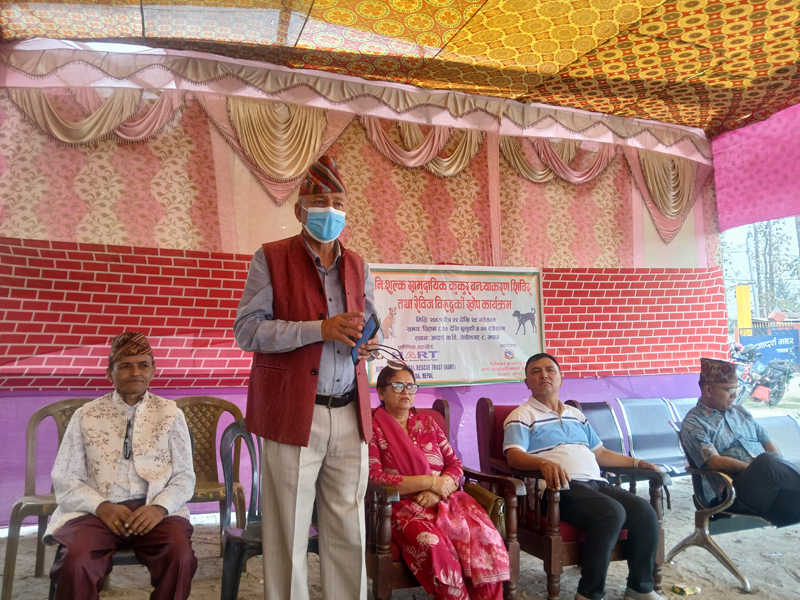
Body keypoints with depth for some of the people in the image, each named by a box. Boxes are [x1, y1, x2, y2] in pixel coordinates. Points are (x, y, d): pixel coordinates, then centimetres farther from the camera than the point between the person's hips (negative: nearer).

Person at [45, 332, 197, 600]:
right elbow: (64, 479, 6)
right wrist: (101, 506, -12)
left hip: (154, 511, 0)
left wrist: (160, 507, -13)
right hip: (98, 511, 0)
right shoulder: (86, 416, 9)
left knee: (181, 555, -29)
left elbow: (185, 477, 6)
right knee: (76, 561, -30)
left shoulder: (170, 414, 8)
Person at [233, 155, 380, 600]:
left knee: (349, 534, 10)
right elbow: (247, 330, -7)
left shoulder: (358, 266, 14)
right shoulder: (271, 258, 0)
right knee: (289, 535, 5)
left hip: (350, 414, 4)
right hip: (293, 414, -4)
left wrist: (365, 343, 0)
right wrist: (320, 329, -17)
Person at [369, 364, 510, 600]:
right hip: (403, 505, -4)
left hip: (445, 499, 4)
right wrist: (429, 481, -11)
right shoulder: (372, 428, 3)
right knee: (435, 546, -36)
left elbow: (455, 465, 13)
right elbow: (374, 478, -8)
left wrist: (437, 491, -10)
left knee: (486, 538, -25)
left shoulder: (427, 423, 18)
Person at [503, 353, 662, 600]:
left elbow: (599, 453, 30)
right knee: (611, 512, -31)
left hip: (596, 483, 7)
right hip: (562, 488, -7)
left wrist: (637, 462, 20)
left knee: (645, 511, -15)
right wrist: (545, 463, -32)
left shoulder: (576, 415, 26)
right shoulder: (521, 416, 4)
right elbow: (514, 456, -13)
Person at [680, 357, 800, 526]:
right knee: (768, 461, -35)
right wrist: (766, 468, -14)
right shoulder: (693, 424, 1)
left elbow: (768, 443, 18)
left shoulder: (740, 412, 22)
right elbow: (716, 462, -10)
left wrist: (779, 470, -4)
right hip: (737, 491, -5)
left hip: (768, 483, 6)